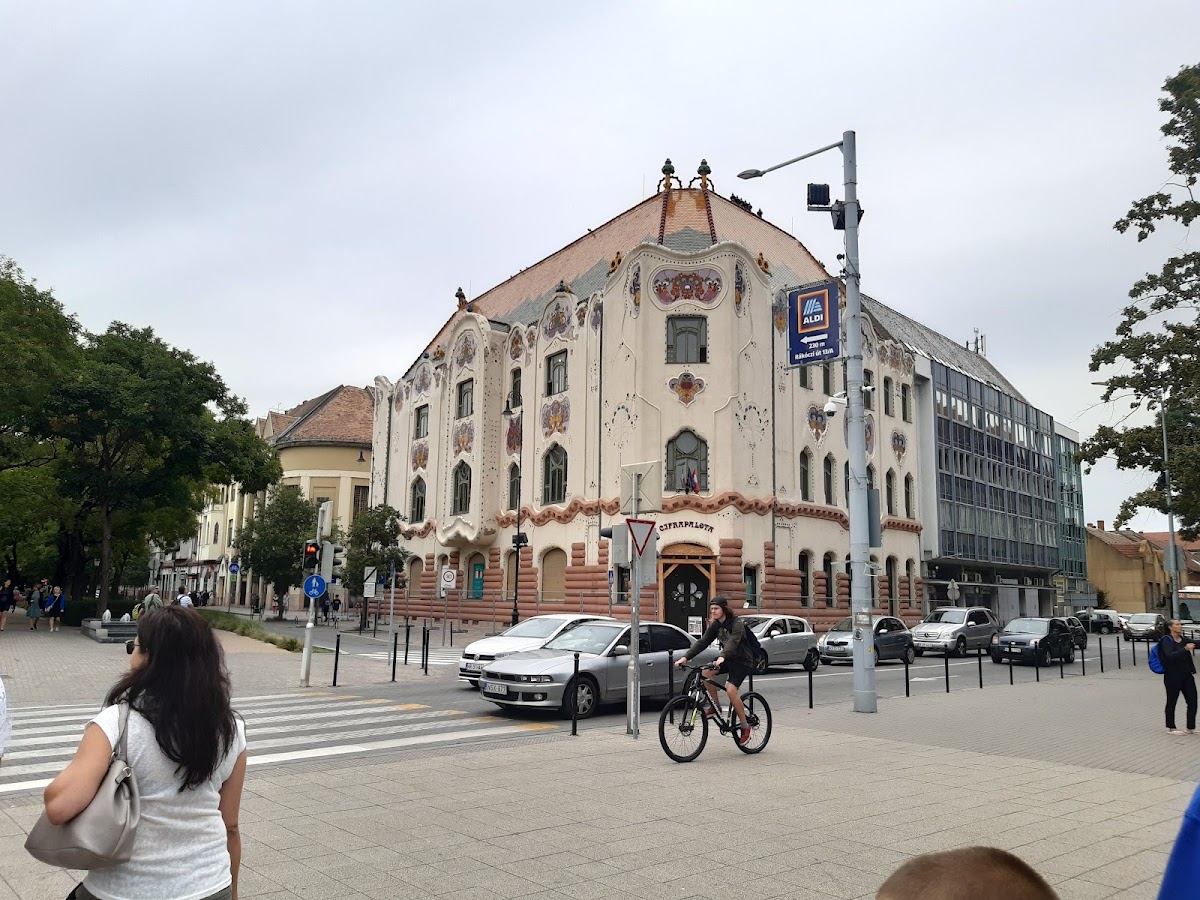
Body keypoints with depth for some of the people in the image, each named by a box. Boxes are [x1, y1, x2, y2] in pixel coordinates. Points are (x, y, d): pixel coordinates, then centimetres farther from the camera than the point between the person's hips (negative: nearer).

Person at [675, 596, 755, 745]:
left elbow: (733, 642, -38)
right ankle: (716, 706, 0)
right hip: (727, 658, 7)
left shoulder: (737, 624, -21)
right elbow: (702, 642, -6)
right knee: (706, 673, -18)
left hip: (742, 660, -7)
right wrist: (686, 657, -18)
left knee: (731, 689, -24)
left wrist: (722, 657, -56)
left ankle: (745, 726, -9)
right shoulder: (715, 626, 0)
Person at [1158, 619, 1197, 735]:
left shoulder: (1183, 639, 7)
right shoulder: (1166, 640, -12)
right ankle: (1170, 728, 15)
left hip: (1187, 674, 6)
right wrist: (1185, 649, -35)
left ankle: (1191, 728, 15)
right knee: (1172, 702, 5)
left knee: (1192, 701, 5)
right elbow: (1170, 656, -24)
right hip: (1173, 676, -6)